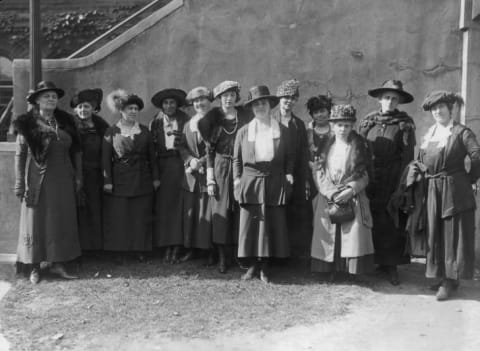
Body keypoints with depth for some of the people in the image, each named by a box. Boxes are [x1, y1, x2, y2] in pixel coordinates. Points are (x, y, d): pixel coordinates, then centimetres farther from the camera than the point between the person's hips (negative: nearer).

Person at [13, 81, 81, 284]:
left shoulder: (65, 121, 6)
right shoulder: (27, 124, -4)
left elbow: (76, 151, 8)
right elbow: (20, 155, -5)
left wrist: (78, 176, 5)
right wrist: (20, 183, -9)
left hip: (62, 180, 4)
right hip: (37, 180, -3)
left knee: (62, 221, 7)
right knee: (35, 221, 3)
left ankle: (58, 263, 17)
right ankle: (34, 268, 12)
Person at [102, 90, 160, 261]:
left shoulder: (144, 131, 8)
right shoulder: (111, 132, 0)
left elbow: (152, 156, 10)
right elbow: (105, 159, -2)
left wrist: (155, 178, 7)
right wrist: (107, 181, -9)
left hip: (142, 181, 2)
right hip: (119, 181, -2)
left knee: (141, 217, 4)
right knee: (119, 218, 0)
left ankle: (140, 250, 14)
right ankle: (120, 251, 9)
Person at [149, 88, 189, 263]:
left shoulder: (185, 120, 5)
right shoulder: (155, 122, 10)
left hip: (179, 165, -2)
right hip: (161, 166, 2)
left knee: (178, 204, -4)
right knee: (163, 205, 0)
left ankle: (177, 247, 1)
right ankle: (167, 247, 5)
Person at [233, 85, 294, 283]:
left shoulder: (283, 131, 8)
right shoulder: (243, 132, 8)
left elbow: (289, 157, 12)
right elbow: (237, 159, 10)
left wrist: (288, 173, -1)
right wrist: (237, 178, 1)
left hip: (274, 184, 0)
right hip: (250, 183, 0)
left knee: (273, 225, 1)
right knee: (249, 224, 1)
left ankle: (264, 268, 11)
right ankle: (252, 265, 13)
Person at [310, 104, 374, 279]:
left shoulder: (359, 146, 2)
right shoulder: (326, 146, 8)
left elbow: (364, 174, 0)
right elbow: (320, 172, 3)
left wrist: (349, 190, -13)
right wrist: (332, 192, -10)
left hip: (353, 198, -2)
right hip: (328, 198, 2)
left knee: (354, 234, -7)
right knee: (328, 236, 1)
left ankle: (354, 271, 3)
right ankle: (331, 271, 12)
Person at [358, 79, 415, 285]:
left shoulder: (404, 123, 0)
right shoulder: (368, 122, 8)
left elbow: (407, 156, -4)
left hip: (393, 180, -2)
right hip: (370, 180, 3)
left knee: (392, 222, 0)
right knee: (372, 221, 7)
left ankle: (391, 264, 8)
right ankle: (372, 261, 18)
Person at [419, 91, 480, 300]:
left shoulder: (461, 132, -7)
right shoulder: (428, 134, 12)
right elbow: (421, 161, 18)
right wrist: (425, 177, 7)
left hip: (454, 192, -6)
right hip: (432, 192, 6)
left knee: (453, 234, 0)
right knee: (435, 234, 10)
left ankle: (451, 279, 7)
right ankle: (441, 275, 22)